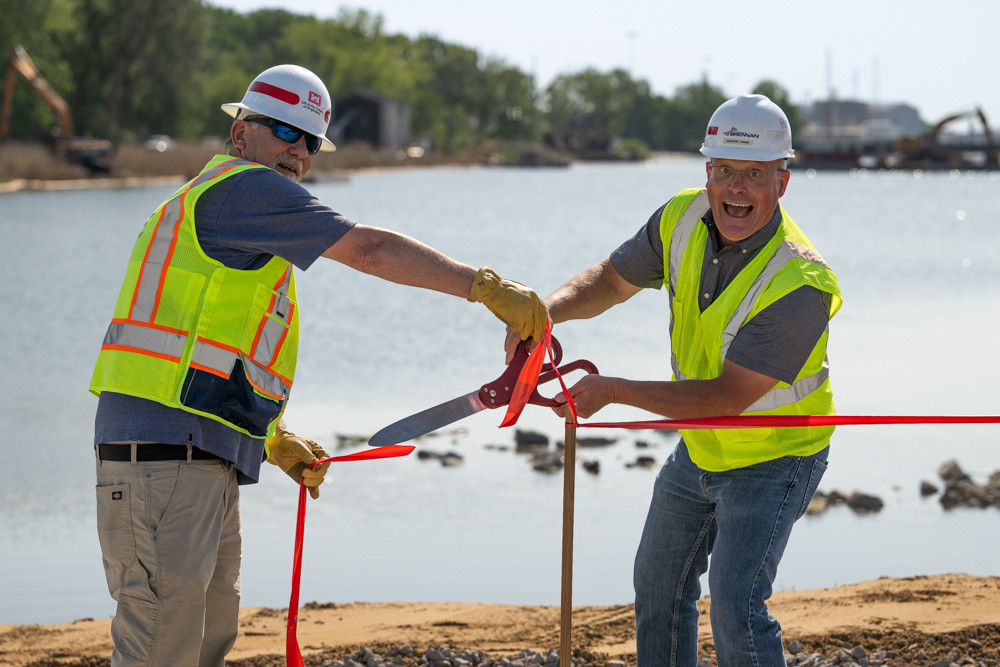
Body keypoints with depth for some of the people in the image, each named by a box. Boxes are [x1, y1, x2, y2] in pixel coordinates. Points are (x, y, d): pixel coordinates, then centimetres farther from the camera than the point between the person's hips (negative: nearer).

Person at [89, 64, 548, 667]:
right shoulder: (242, 187, -6)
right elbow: (370, 250, -13)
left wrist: (273, 440, 27)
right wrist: (488, 287, -12)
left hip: (207, 461, 11)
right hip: (164, 454, -11)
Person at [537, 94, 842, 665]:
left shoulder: (800, 285, -34)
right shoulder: (683, 220, -14)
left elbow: (727, 397, -34)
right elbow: (611, 280, 0)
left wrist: (613, 391, -35)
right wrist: (547, 310, -22)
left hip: (773, 458, -7)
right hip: (699, 448, 7)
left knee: (736, 604, -20)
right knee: (659, 581, 21)